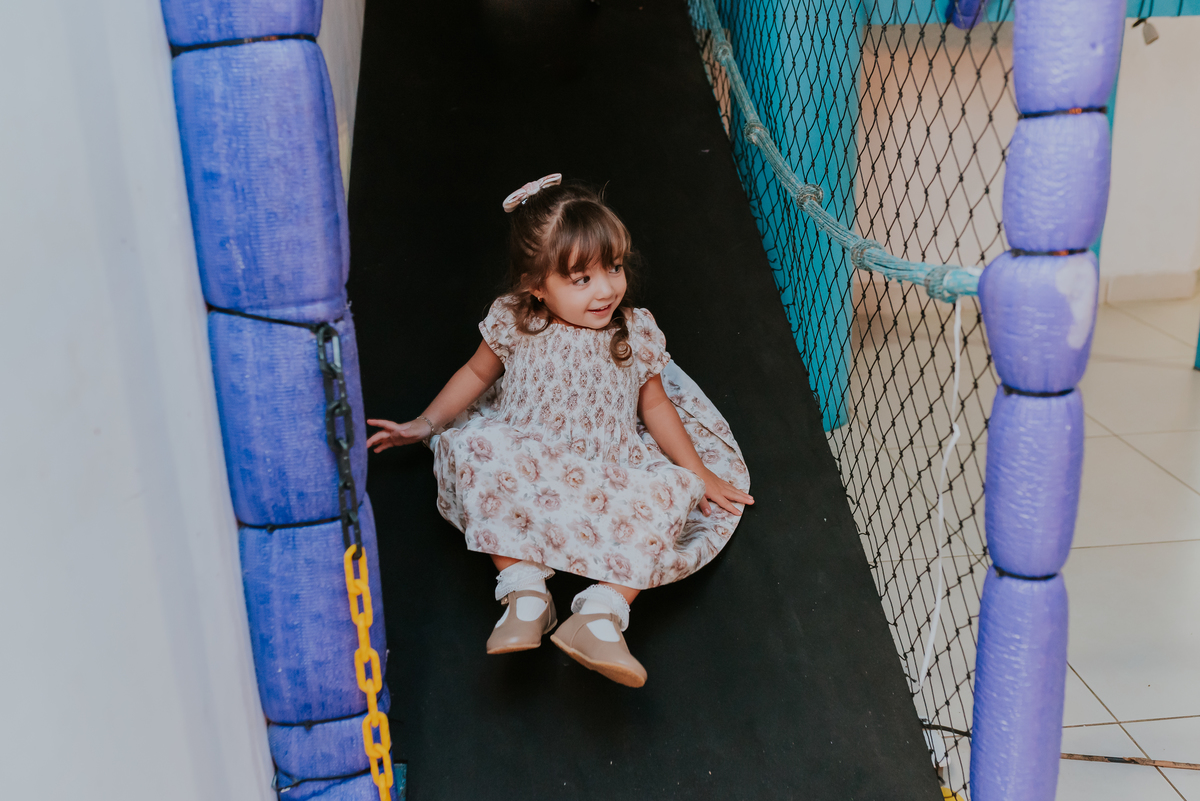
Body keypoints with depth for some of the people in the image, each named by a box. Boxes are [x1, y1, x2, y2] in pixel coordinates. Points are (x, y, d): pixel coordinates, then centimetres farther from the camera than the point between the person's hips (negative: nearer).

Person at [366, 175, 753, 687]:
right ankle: (525, 592, -32)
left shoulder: (636, 333, -1)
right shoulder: (513, 323, -4)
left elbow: (654, 404, 10)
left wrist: (697, 473, 6)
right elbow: (477, 374, 15)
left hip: (611, 477, 1)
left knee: (670, 496, -28)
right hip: (524, 467, -1)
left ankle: (601, 611, -36)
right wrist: (426, 424, 17)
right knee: (475, 450, -32)